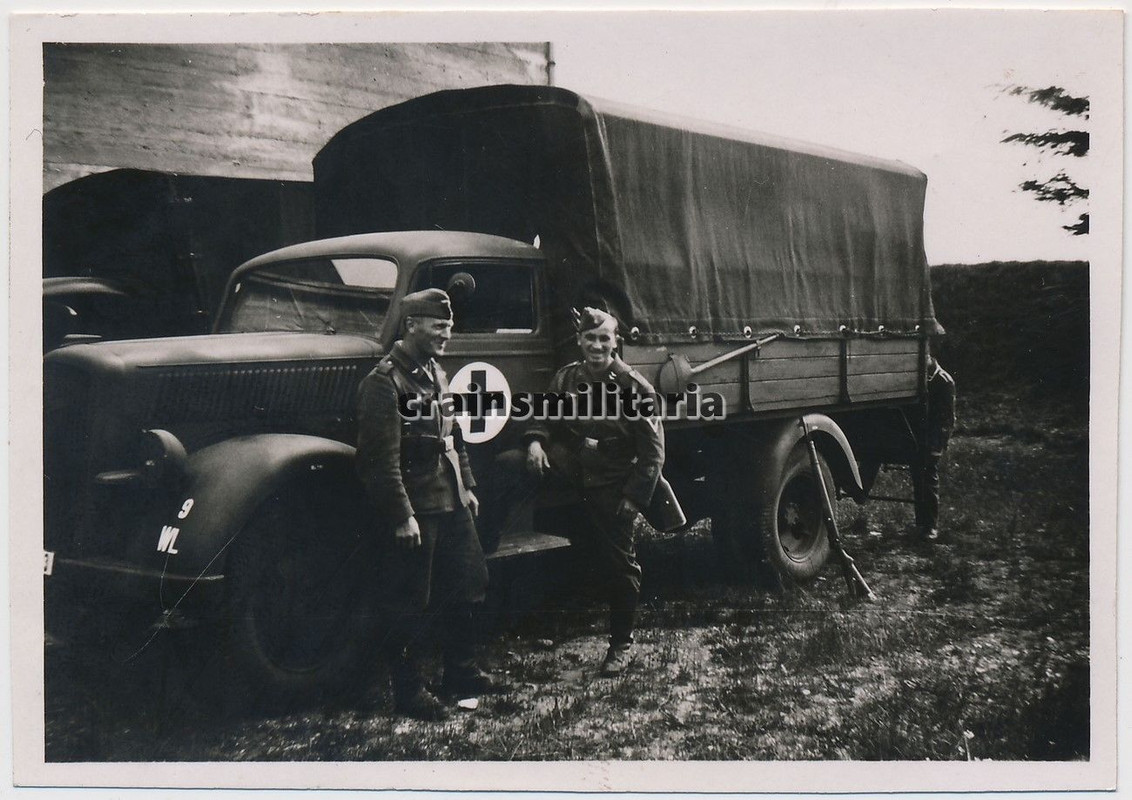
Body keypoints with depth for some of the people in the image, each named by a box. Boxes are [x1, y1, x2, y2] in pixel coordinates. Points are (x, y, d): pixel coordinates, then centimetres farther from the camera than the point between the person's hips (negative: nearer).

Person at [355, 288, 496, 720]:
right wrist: (402, 516, -21)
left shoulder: (435, 373, 12)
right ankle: (408, 692, 16)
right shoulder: (384, 381, -16)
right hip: (415, 510, -9)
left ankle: (460, 673, 33)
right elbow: (382, 458, -20)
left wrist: (467, 487, 18)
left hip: (452, 503, 9)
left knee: (468, 585, 17)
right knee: (409, 605, 2)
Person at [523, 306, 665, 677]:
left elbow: (653, 450, -11)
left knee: (618, 565, 5)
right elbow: (547, 418, 12)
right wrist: (535, 440, -11)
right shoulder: (566, 378, -1)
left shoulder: (634, 387, -13)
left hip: (613, 486, -4)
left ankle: (621, 643, 21)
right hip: (573, 468, 4)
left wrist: (635, 496, -14)